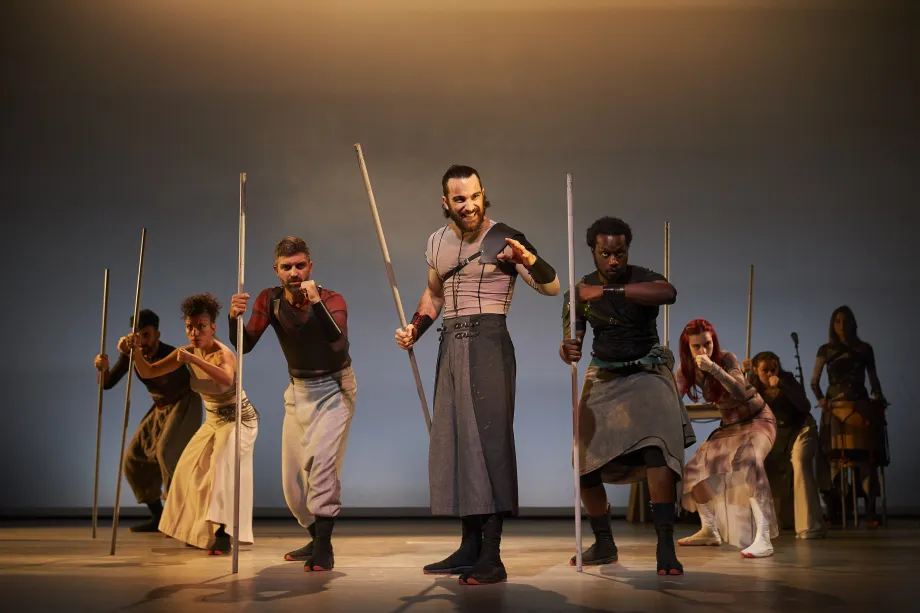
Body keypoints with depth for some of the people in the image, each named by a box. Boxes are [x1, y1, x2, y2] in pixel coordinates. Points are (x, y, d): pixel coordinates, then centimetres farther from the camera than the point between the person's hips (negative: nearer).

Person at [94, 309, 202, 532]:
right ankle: (158, 517, 16)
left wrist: (137, 355, -69)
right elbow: (108, 384, -11)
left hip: (185, 405, -7)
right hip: (161, 409, 7)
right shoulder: (131, 352, -12)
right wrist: (103, 368, -34)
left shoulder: (171, 354, -31)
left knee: (166, 451, -28)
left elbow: (159, 378, -53)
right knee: (133, 458, 4)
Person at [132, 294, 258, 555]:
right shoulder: (186, 352, -7)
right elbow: (149, 372, -6)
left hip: (240, 419, -8)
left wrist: (194, 360, -56)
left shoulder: (223, 354, -28)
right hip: (213, 421, 8)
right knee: (192, 470, 15)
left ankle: (224, 533, -27)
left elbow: (227, 379, -51)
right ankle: (200, 530, 34)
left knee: (223, 468, -25)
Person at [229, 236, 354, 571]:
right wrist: (235, 317, -35)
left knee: (320, 457, -25)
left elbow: (339, 343, -39)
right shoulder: (269, 299, -9)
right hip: (298, 389, 5)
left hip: (334, 387, -5)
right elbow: (245, 345, -16)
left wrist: (316, 302, -49)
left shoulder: (331, 300, -20)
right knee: (292, 475, 7)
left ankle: (324, 548, -22)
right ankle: (317, 538, 28)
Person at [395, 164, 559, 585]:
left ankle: (491, 558, -10)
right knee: (452, 440, 8)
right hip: (451, 343, 7)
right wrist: (415, 329, 12)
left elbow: (552, 288, -10)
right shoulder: (437, 242, 13)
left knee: (488, 439, -11)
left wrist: (528, 259, -29)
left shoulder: (504, 239, -6)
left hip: (488, 341, -7)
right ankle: (470, 546, 18)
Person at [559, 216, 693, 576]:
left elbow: (668, 293, -36)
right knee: (585, 463, 2)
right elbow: (571, 341, -7)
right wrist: (568, 351, -33)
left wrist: (607, 291, -40)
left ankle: (665, 546, -24)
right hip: (603, 379, 4)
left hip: (647, 374, -3)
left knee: (657, 448, -26)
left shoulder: (642, 279, -12)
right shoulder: (581, 292, -3)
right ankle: (604, 545, 22)